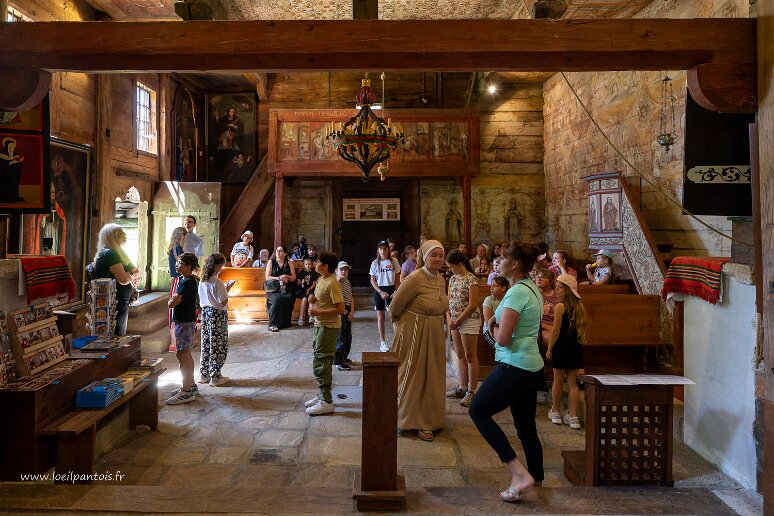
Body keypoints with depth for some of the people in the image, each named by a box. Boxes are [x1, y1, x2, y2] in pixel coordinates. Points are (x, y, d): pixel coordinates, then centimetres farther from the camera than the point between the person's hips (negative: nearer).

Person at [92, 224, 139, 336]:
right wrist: (132, 276, -4)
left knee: (119, 337, 17)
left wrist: (129, 276, -9)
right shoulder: (109, 254, -16)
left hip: (121, 302, 10)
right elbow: (124, 279, -25)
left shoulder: (115, 252, 15)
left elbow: (136, 272, 12)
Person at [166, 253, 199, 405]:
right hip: (186, 320, 10)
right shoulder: (190, 280, 12)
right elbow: (178, 299, 16)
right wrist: (175, 299, -3)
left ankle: (186, 392, -3)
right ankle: (191, 386, 26)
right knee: (186, 354, 16)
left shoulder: (187, 282, -19)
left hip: (184, 322, -10)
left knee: (182, 355, -7)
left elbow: (172, 303, -20)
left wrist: (172, 301, -1)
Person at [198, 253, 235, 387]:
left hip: (205, 313, 8)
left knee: (206, 344, 16)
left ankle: (203, 375, 23)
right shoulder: (217, 282, -19)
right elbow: (223, 302, -20)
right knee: (218, 346, 2)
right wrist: (227, 289, -6)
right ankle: (215, 377, 9)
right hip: (217, 315, -8)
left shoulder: (202, 281, 6)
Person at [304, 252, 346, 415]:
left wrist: (319, 312, -20)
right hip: (320, 325, 10)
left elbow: (341, 309, -23)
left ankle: (326, 402, 2)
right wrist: (313, 299, 2)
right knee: (321, 362, 17)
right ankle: (323, 395, 29)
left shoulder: (332, 283, -19)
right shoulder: (321, 279, 10)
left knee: (320, 363, -6)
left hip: (328, 327, -10)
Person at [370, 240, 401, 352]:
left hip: (391, 289, 0)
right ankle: (382, 342, 15)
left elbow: (397, 279, 3)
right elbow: (372, 281, -1)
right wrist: (381, 292, -12)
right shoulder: (375, 263, -2)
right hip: (379, 290, 0)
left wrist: (396, 291, -10)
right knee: (380, 317, 6)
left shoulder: (394, 262, -1)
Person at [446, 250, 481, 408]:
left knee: (470, 357, 0)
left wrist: (458, 321, -15)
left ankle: (471, 392, 7)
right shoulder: (453, 279, 9)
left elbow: (473, 304, -18)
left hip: (469, 320, -8)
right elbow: (449, 301, 9)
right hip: (455, 321, 8)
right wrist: (450, 319, -5)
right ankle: (462, 388, 23)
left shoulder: (471, 279, -14)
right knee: (460, 355, 14)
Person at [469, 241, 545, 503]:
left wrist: (493, 325, -1)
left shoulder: (516, 292, -18)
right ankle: (536, 482, 27)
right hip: (532, 367, 9)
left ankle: (519, 472, 3)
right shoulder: (533, 289, 12)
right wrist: (498, 323, 5)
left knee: (478, 411, 6)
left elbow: (502, 339, -20)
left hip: (514, 368, -9)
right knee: (527, 429, 17)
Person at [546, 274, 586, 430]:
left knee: (558, 380, 9)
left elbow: (556, 331, -15)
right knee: (572, 382, 9)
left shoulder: (560, 307, -13)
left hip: (561, 347, -6)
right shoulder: (579, 306, 6)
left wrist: (549, 349, -6)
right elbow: (582, 328, 10)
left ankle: (555, 412, 23)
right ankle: (573, 416, 9)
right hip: (576, 347, 6)